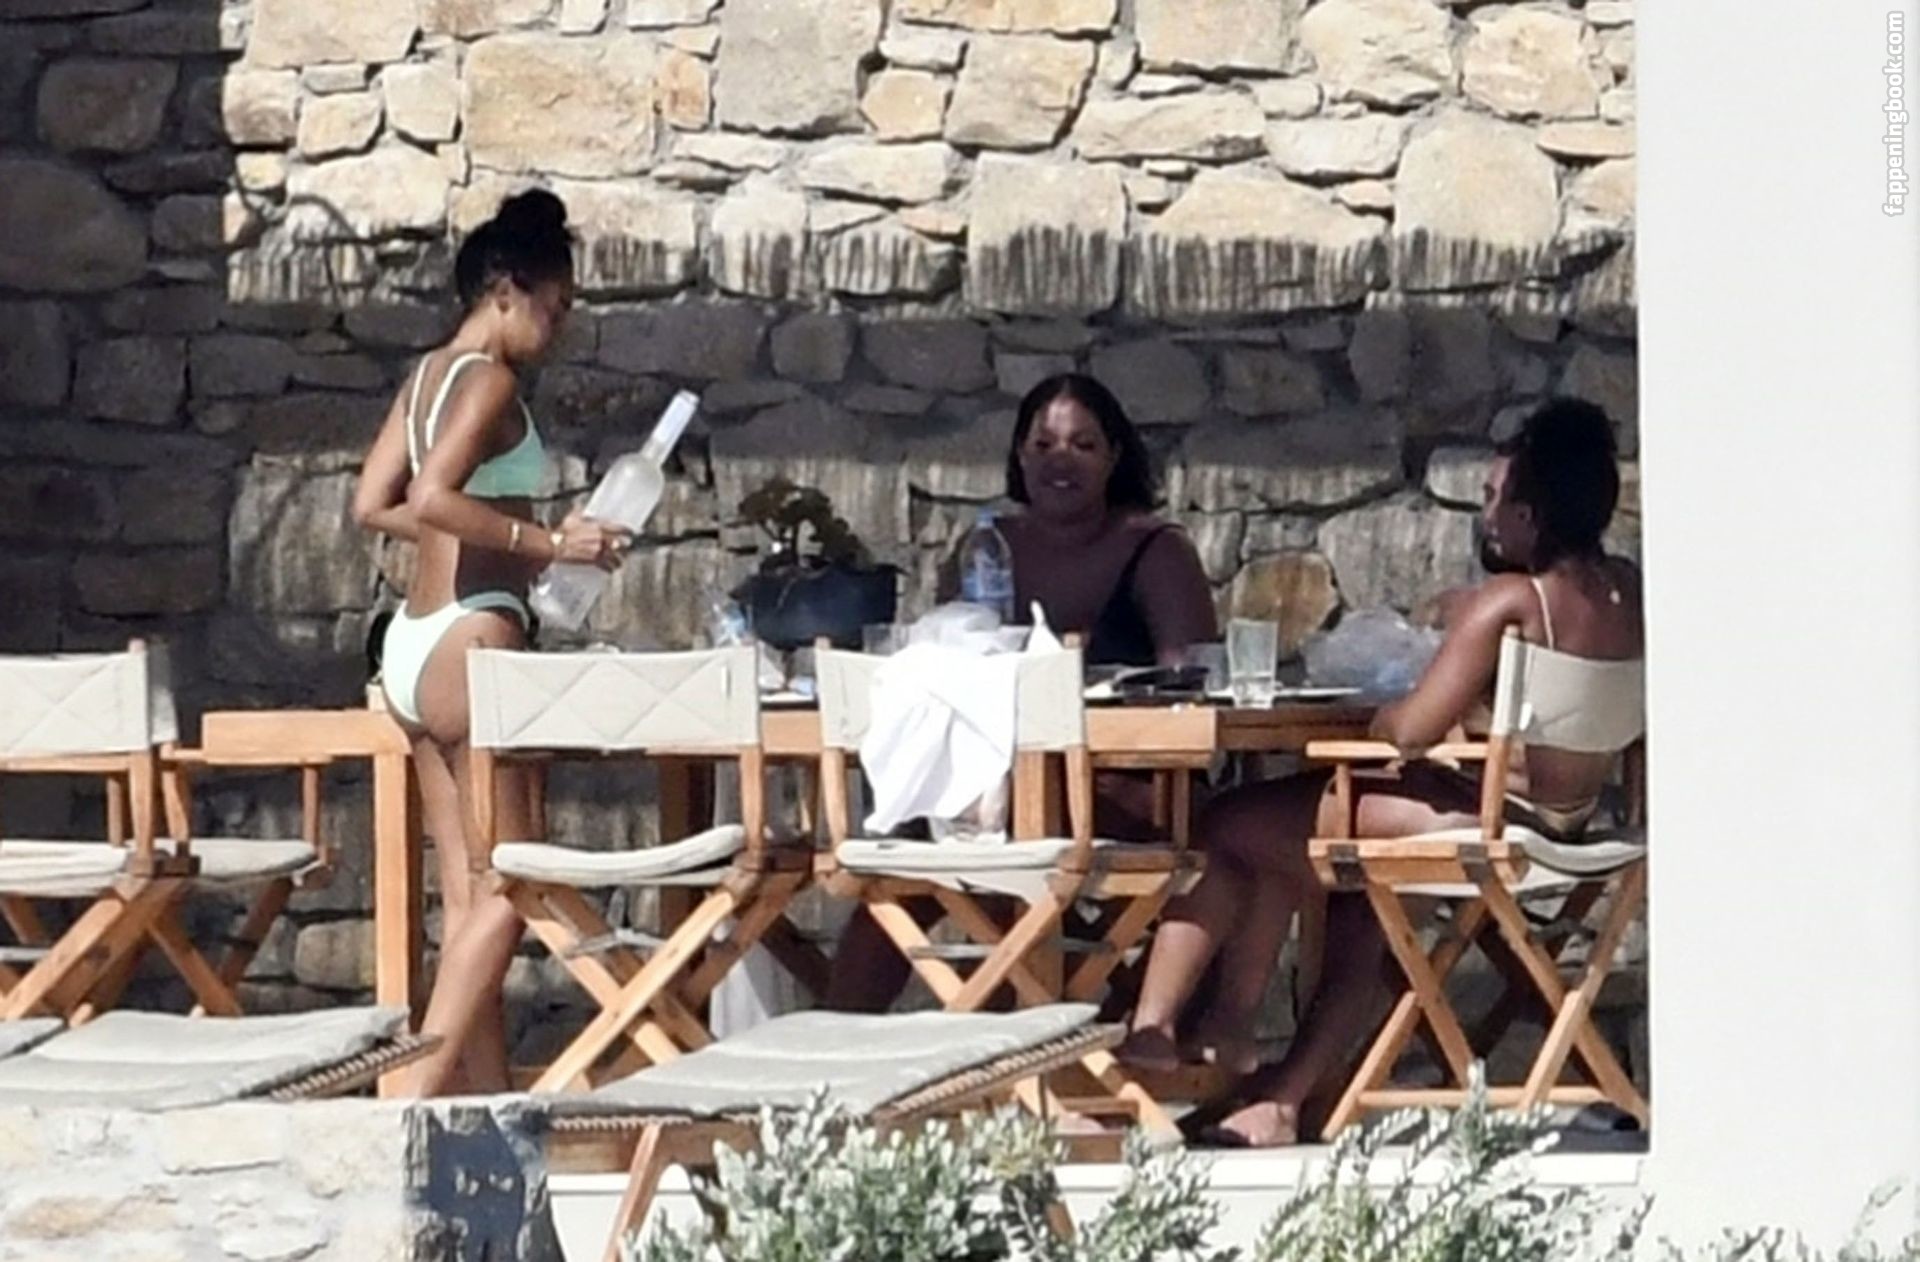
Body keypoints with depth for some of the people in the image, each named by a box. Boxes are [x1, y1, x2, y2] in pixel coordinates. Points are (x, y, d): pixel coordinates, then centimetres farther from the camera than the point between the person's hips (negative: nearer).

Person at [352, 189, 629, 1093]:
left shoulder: (428, 374, 15)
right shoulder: (489, 381, -10)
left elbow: (374, 504, 16)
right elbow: (433, 495, -23)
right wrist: (545, 542, -18)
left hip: (413, 640, 9)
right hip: (469, 635, -9)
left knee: (467, 891, 9)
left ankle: (488, 1095, 10)